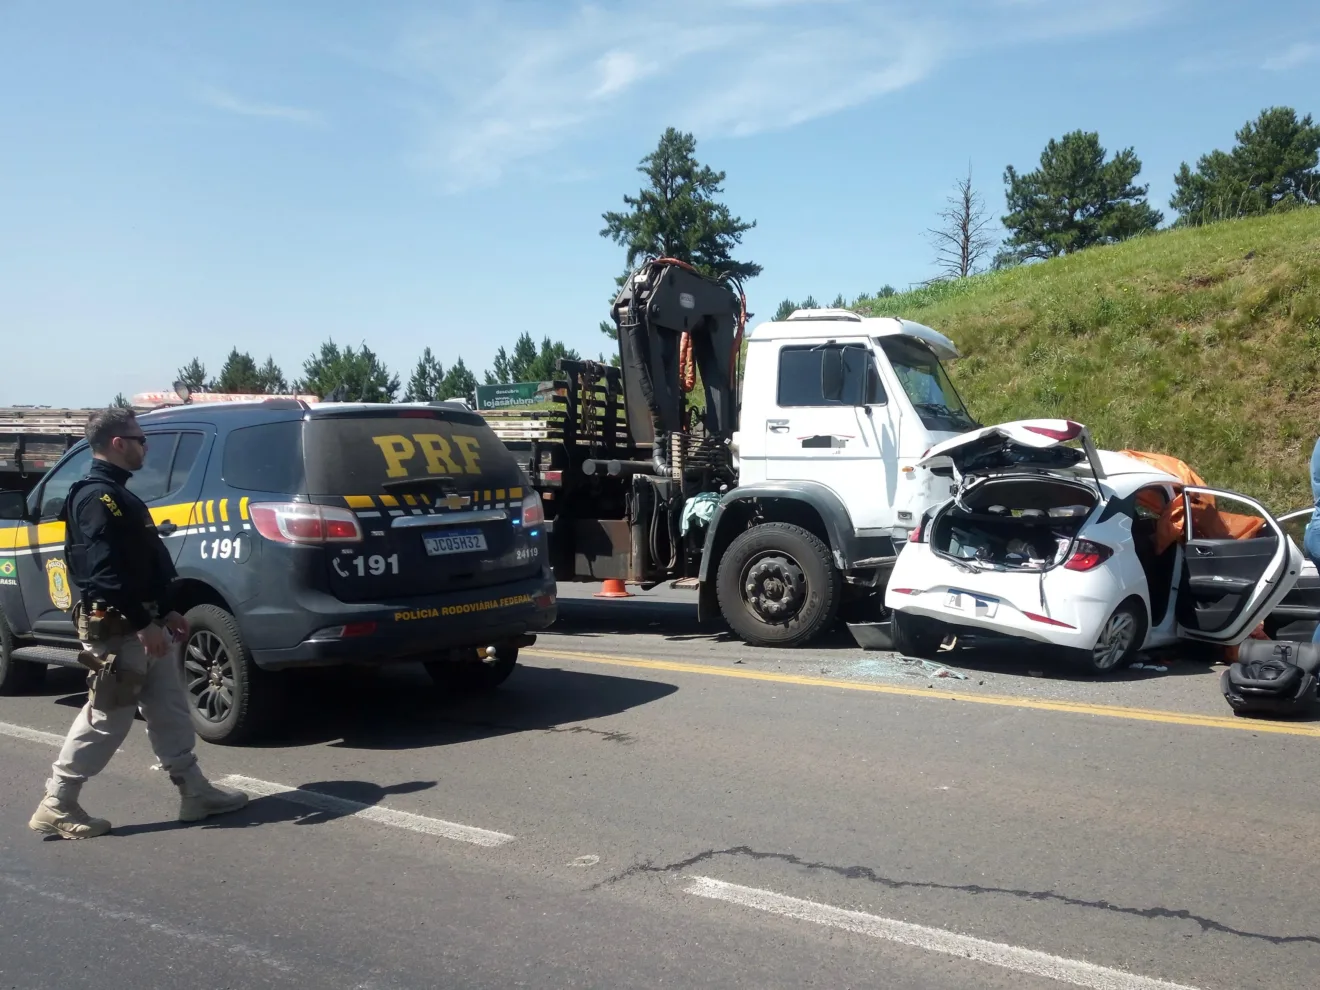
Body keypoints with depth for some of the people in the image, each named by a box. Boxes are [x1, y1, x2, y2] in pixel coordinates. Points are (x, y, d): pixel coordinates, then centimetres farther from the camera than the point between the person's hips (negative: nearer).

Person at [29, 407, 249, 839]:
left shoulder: (116, 495, 17)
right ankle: (57, 806, 8)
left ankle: (195, 793, 18)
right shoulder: (99, 498, -17)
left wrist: (165, 613, 18)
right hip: (117, 629, -10)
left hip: (142, 625, 10)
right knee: (106, 719, -3)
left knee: (170, 712, 12)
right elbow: (105, 571, -25)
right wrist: (143, 624, -25)